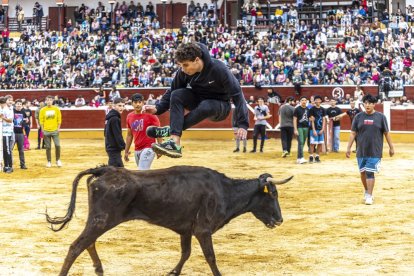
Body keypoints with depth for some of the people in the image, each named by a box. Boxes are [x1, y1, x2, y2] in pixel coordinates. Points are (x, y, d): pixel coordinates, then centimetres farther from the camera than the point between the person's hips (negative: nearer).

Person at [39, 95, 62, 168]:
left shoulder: (56, 109, 2)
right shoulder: (43, 110, 0)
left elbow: (59, 119, 5)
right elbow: (41, 120, 2)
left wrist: (58, 128, -2)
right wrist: (43, 130, -4)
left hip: (55, 130, 0)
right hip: (46, 131, 0)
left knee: (57, 145, -9)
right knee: (48, 147, 4)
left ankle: (58, 160, 8)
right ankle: (49, 162, 13)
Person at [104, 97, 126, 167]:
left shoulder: (110, 117, 13)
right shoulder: (115, 119, -17)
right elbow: (117, 135, -20)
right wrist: (124, 146, -15)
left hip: (111, 147, 10)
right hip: (114, 148, -10)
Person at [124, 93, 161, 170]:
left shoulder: (150, 114, -9)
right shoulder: (129, 117, 7)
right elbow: (129, 135, 16)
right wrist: (126, 151, 15)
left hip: (148, 148, -6)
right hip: (137, 150, 6)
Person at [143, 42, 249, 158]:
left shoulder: (219, 69, -27)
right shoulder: (183, 71, -15)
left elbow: (237, 95, -26)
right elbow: (172, 92, -3)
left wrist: (243, 124, -32)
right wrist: (158, 108, -21)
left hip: (220, 106, -4)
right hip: (198, 102, 4)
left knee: (205, 106, -39)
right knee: (177, 95, -25)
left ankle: (168, 131, -26)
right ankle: (175, 143, -36)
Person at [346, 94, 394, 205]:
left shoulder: (381, 117, -2)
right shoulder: (358, 116, 3)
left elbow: (386, 133, 3)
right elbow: (353, 133, 5)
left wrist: (391, 147, 4)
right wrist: (349, 148, 1)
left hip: (375, 152, -3)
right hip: (361, 151, 3)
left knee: (370, 173, -8)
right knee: (363, 172, 12)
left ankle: (369, 196, -4)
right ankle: (366, 191, 33)